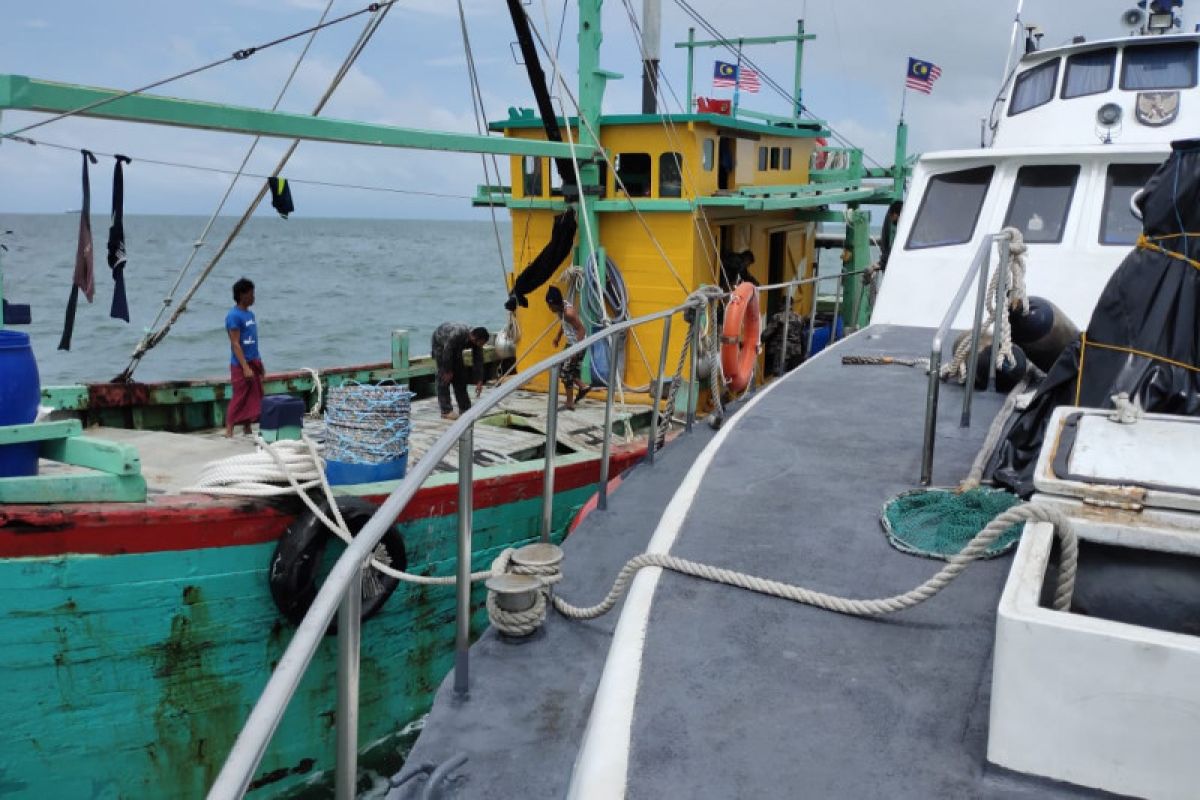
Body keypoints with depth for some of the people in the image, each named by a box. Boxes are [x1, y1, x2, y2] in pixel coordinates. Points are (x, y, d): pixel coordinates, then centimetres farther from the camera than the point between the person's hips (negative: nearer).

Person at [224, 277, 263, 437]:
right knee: (239, 399, -6)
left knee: (254, 399, 9)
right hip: (241, 364, -8)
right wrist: (245, 367, -21)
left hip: (253, 362, 8)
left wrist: (259, 363, 18)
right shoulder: (234, 316, -12)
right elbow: (235, 344, -16)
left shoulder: (250, 314, 14)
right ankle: (229, 432, 0)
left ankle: (247, 430, 17)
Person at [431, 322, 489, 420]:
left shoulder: (476, 340, -23)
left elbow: (478, 361, -15)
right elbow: (447, 352, -31)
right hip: (440, 343, -6)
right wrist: (448, 371, -21)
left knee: (461, 375, 3)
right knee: (445, 377, -14)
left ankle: (464, 408, 9)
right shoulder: (457, 334, -43)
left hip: (455, 347, 7)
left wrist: (479, 381, -15)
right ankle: (446, 411, -15)